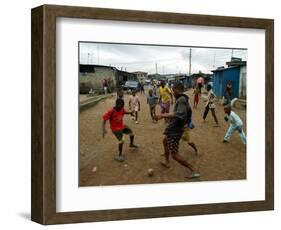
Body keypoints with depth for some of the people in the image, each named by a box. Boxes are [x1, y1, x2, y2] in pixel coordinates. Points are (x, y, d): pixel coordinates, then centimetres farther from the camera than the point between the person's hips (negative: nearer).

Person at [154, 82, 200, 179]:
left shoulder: (181, 100, -23)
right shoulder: (184, 99, 7)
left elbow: (179, 114, -39)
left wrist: (163, 115, -40)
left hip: (174, 130, -11)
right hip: (174, 129, 11)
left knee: (174, 155, -9)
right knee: (165, 141, 34)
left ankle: (193, 171, -6)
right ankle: (167, 162, 48)